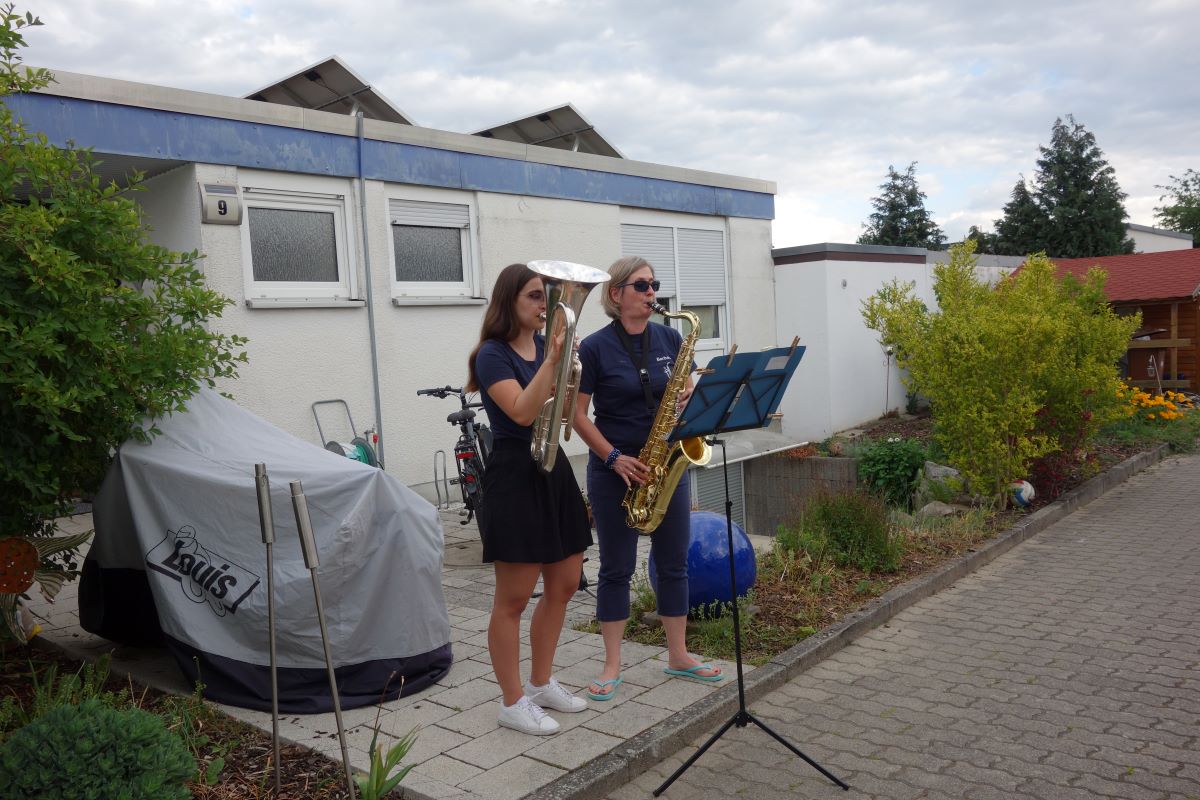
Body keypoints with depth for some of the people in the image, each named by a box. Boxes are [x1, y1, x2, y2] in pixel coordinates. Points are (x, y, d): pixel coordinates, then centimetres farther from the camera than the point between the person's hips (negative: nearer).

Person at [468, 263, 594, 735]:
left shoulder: (547, 345, 11)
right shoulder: (493, 354, -9)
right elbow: (522, 412, -22)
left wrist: (563, 357, -7)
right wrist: (552, 359, -25)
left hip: (553, 469, 8)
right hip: (514, 475, -8)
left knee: (564, 584, 14)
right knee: (513, 598, 0)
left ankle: (542, 684, 30)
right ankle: (513, 702, 14)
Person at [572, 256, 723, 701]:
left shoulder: (670, 339, 5)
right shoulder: (595, 348, -8)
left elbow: (685, 391, 12)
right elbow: (578, 414, -8)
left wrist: (689, 399, -12)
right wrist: (615, 458, -16)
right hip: (615, 471, -4)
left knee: (674, 563, 10)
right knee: (616, 568, 5)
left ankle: (678, 656, 24)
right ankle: (612, 666, 16)